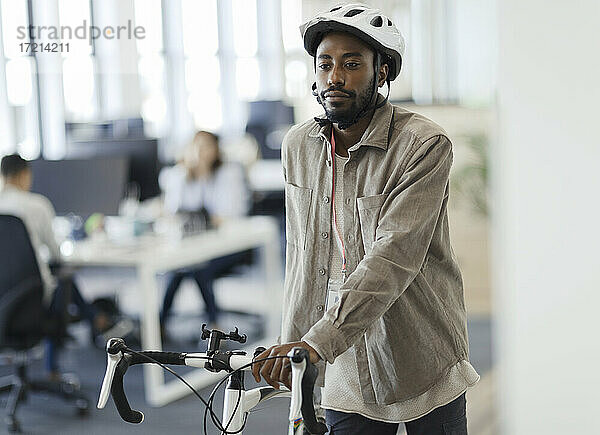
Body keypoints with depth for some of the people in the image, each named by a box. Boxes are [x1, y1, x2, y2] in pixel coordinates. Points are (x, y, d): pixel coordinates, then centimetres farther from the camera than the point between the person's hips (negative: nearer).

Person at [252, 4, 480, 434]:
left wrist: (317, 344, -34)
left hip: (424, 368, -3)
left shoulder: (425, 145, -15)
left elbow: (393, 258, -26)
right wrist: (290, 344, 12)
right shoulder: (298, 146, 2)